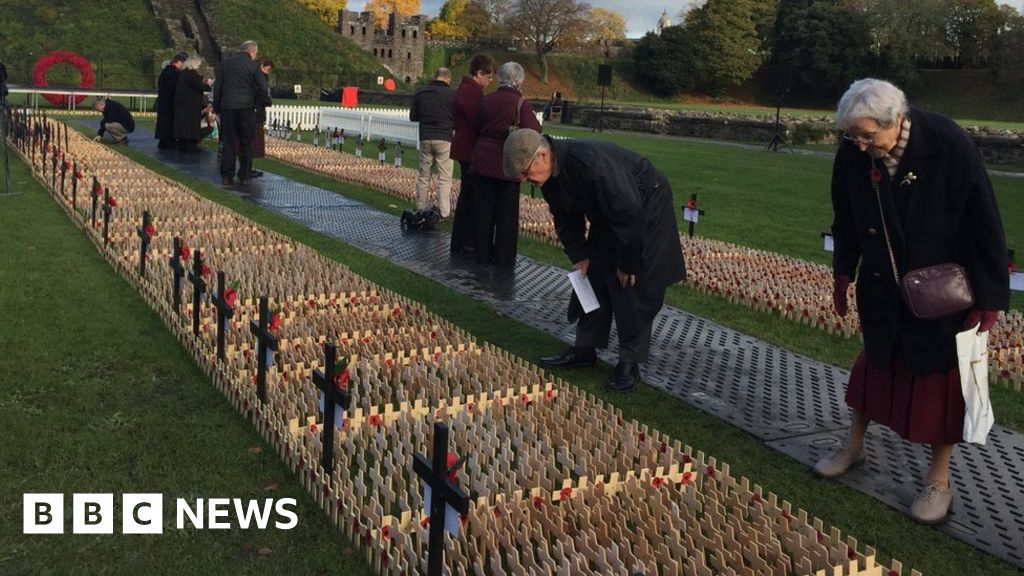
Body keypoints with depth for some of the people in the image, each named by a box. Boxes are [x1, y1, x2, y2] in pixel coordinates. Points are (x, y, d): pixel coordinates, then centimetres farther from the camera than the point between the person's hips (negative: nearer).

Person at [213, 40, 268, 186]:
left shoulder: (225, 63, 8)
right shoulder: (253, 66, -2)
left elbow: (217, 88, 7)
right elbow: (263, 89, -10)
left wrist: (217, 108, 12)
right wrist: (255, 104, 4)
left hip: (227, 108, 2)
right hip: (246, 108, -2)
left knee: (229, 143, 5)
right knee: (246, 144, 7)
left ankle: (227, 176, 3)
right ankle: (244, 176, 8)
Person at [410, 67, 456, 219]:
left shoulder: (420, 93, 5)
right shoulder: (452, 94, -6)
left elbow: (413, 117, 10)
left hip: (425, 138, 4)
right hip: (444, 139, -3)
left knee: (424, 175, 13)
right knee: (444, 177, -1)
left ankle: (421, 208, 14)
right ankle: (444, 211, -5)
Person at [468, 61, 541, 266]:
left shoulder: (486, 100, 3)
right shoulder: (521, 103, -11)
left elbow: (477, 128, 9)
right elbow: (532, 132, -17)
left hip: (482, 160, 4)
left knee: (483, 209, 12)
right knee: (506, 212, 7)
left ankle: (482, 254, 18)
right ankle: (503, 257, 12)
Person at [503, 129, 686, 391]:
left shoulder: (591, 165, -38)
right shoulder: (550, 174, -10)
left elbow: (630, 213, -32)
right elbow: (566, 219, 5)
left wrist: (628, 263, -22)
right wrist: (579, 255, -4)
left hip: (646, 208, -8)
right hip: (607, 216, 8)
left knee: (634, 286, -8)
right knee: (593, 276, 8)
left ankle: (630, 362, 1)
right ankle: (585, 348, 18)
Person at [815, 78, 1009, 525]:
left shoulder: (949, 145, -25)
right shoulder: (852, 153, -14)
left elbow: (984, 224, -18)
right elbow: (846, 217, 4)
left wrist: (990, 295, -15)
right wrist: (844, 273, 9)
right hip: (884, 287, 3)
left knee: (941, 375, 7)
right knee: (877, 359, 18)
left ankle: (939, 480, 23)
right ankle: (854, 445, 37)